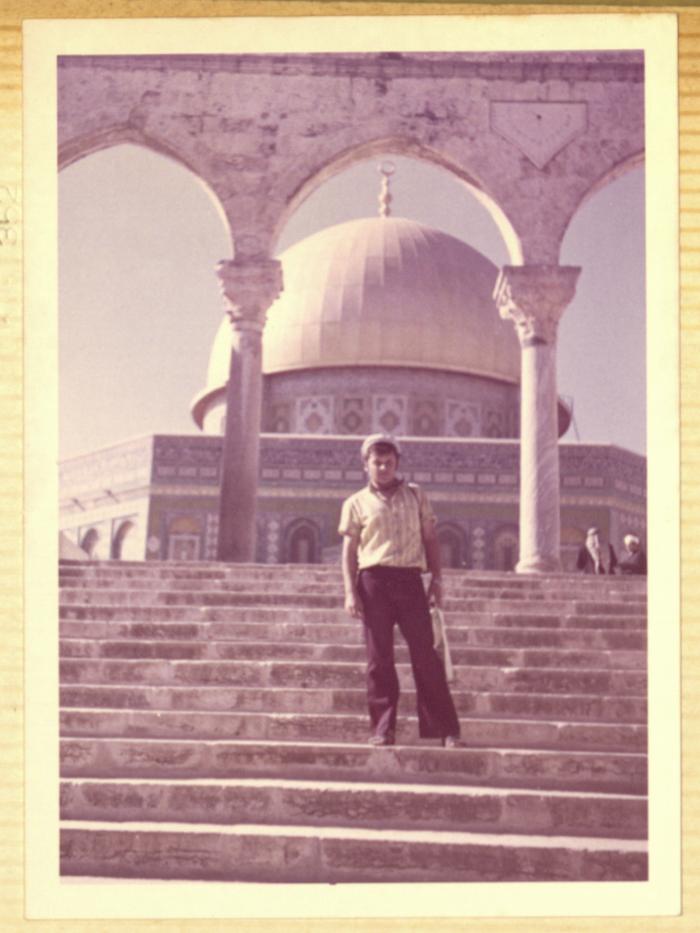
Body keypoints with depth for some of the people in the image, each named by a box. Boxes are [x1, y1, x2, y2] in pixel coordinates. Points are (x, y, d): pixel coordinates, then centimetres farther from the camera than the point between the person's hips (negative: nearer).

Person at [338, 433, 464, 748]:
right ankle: (383, 729, 5)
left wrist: (436, 578, 6)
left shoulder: (415, 495, 15)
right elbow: (349, 550, 6)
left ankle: (445, 729, 1)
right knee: (379, 657, 0)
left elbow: (430, 539, 15)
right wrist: (350, 592, -4)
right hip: (374, 580, -1)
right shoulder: (356, 503, 9)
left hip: (410, 580, 1)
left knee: (425, 653, -2)